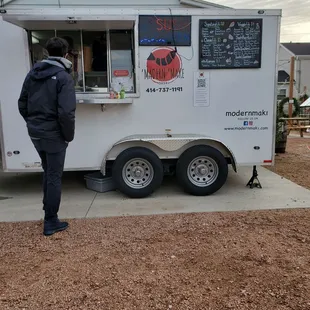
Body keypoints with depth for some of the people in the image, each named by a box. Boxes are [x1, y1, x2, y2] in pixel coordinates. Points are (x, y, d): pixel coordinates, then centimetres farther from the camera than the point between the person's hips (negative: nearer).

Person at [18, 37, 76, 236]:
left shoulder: (33, 73, 9)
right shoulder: (63, 77, -13)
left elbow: (22, 105, 12)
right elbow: (66, 112, -22)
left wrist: (33, 124, 19)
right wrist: (69, 136, -10)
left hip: (35, 133, 7)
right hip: (54, 135, -7)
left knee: (48, 173, 22)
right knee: (54, 177, 4)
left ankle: (48, 212, 34)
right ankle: (51, 222, 12)